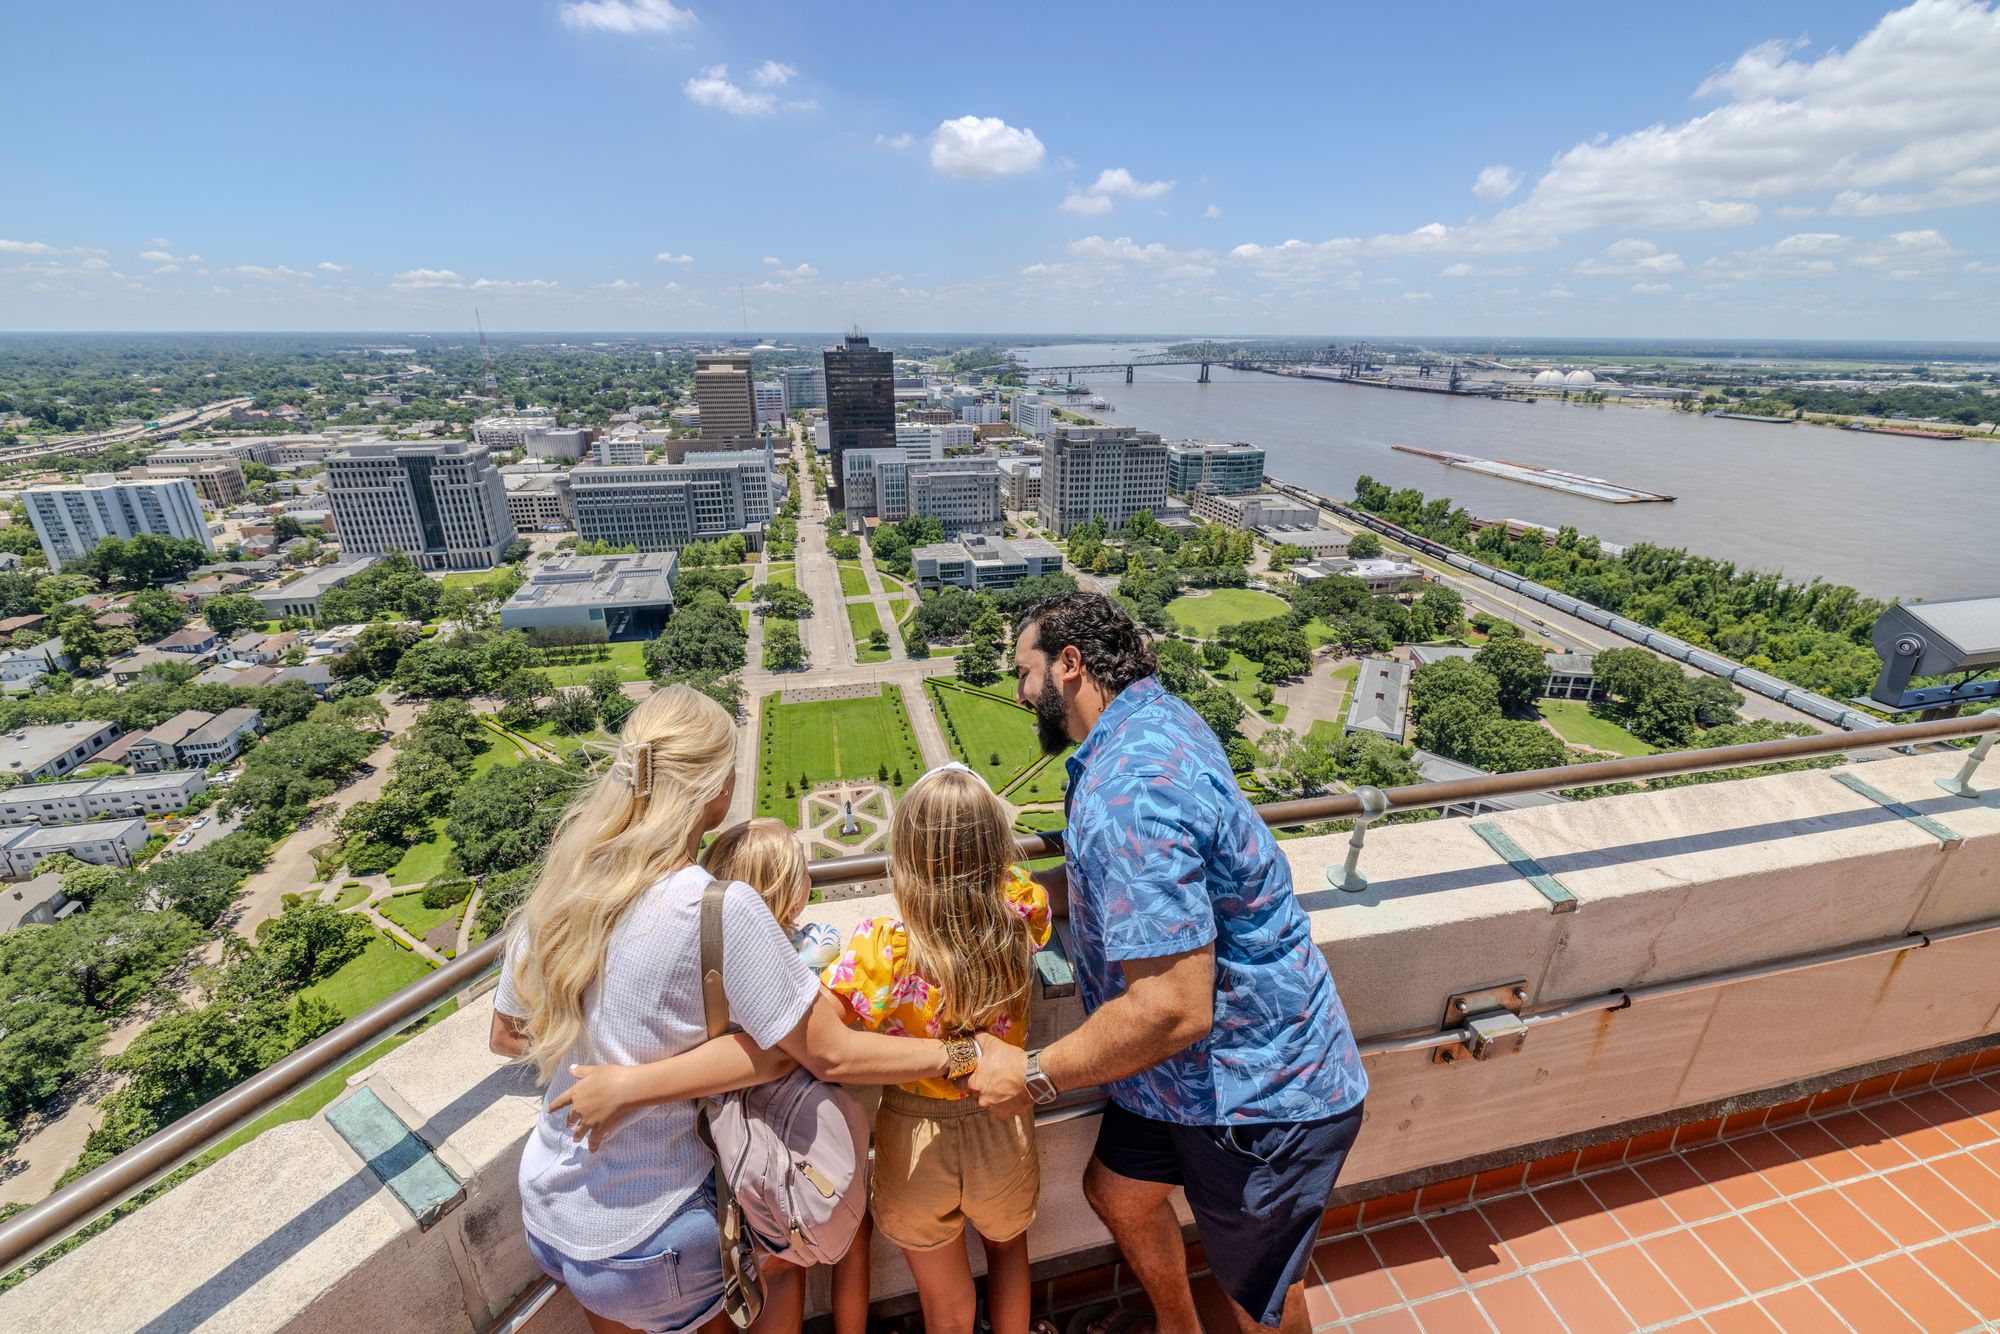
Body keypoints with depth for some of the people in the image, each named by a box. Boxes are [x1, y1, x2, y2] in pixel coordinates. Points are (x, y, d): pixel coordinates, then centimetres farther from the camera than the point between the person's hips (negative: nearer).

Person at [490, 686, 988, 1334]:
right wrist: (972, 1054, -15)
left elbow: (506, 1034, 6)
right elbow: (833, 1055, -24)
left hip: (544, 1215, 6)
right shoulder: (719, 910, -30)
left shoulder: (558, 889, -10)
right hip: (643, 1245, -5)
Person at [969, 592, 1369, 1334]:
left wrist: (1033, 1077, -21)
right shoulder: (1160, 719, -4)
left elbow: (1171, 1009, -35)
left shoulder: (1127, 792, -34)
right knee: (1116, 1193, 26)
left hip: (1258, 1097, -9)